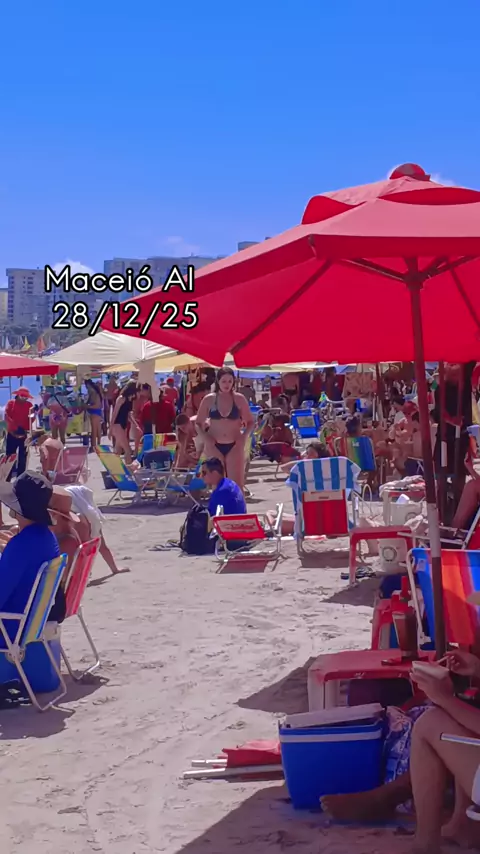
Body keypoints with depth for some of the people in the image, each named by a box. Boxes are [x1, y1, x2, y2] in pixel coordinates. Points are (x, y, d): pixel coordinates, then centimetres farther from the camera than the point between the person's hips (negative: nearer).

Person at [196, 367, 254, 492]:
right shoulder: (209, 399, 1)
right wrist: (206, 438, -9)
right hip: (214, 446, 0)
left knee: (237, 484, -5)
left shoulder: (239, 399, 1)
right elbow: (198, 423, 7)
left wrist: (244, 436, -7)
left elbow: (250, 421, 10)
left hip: (234, 446, 0)